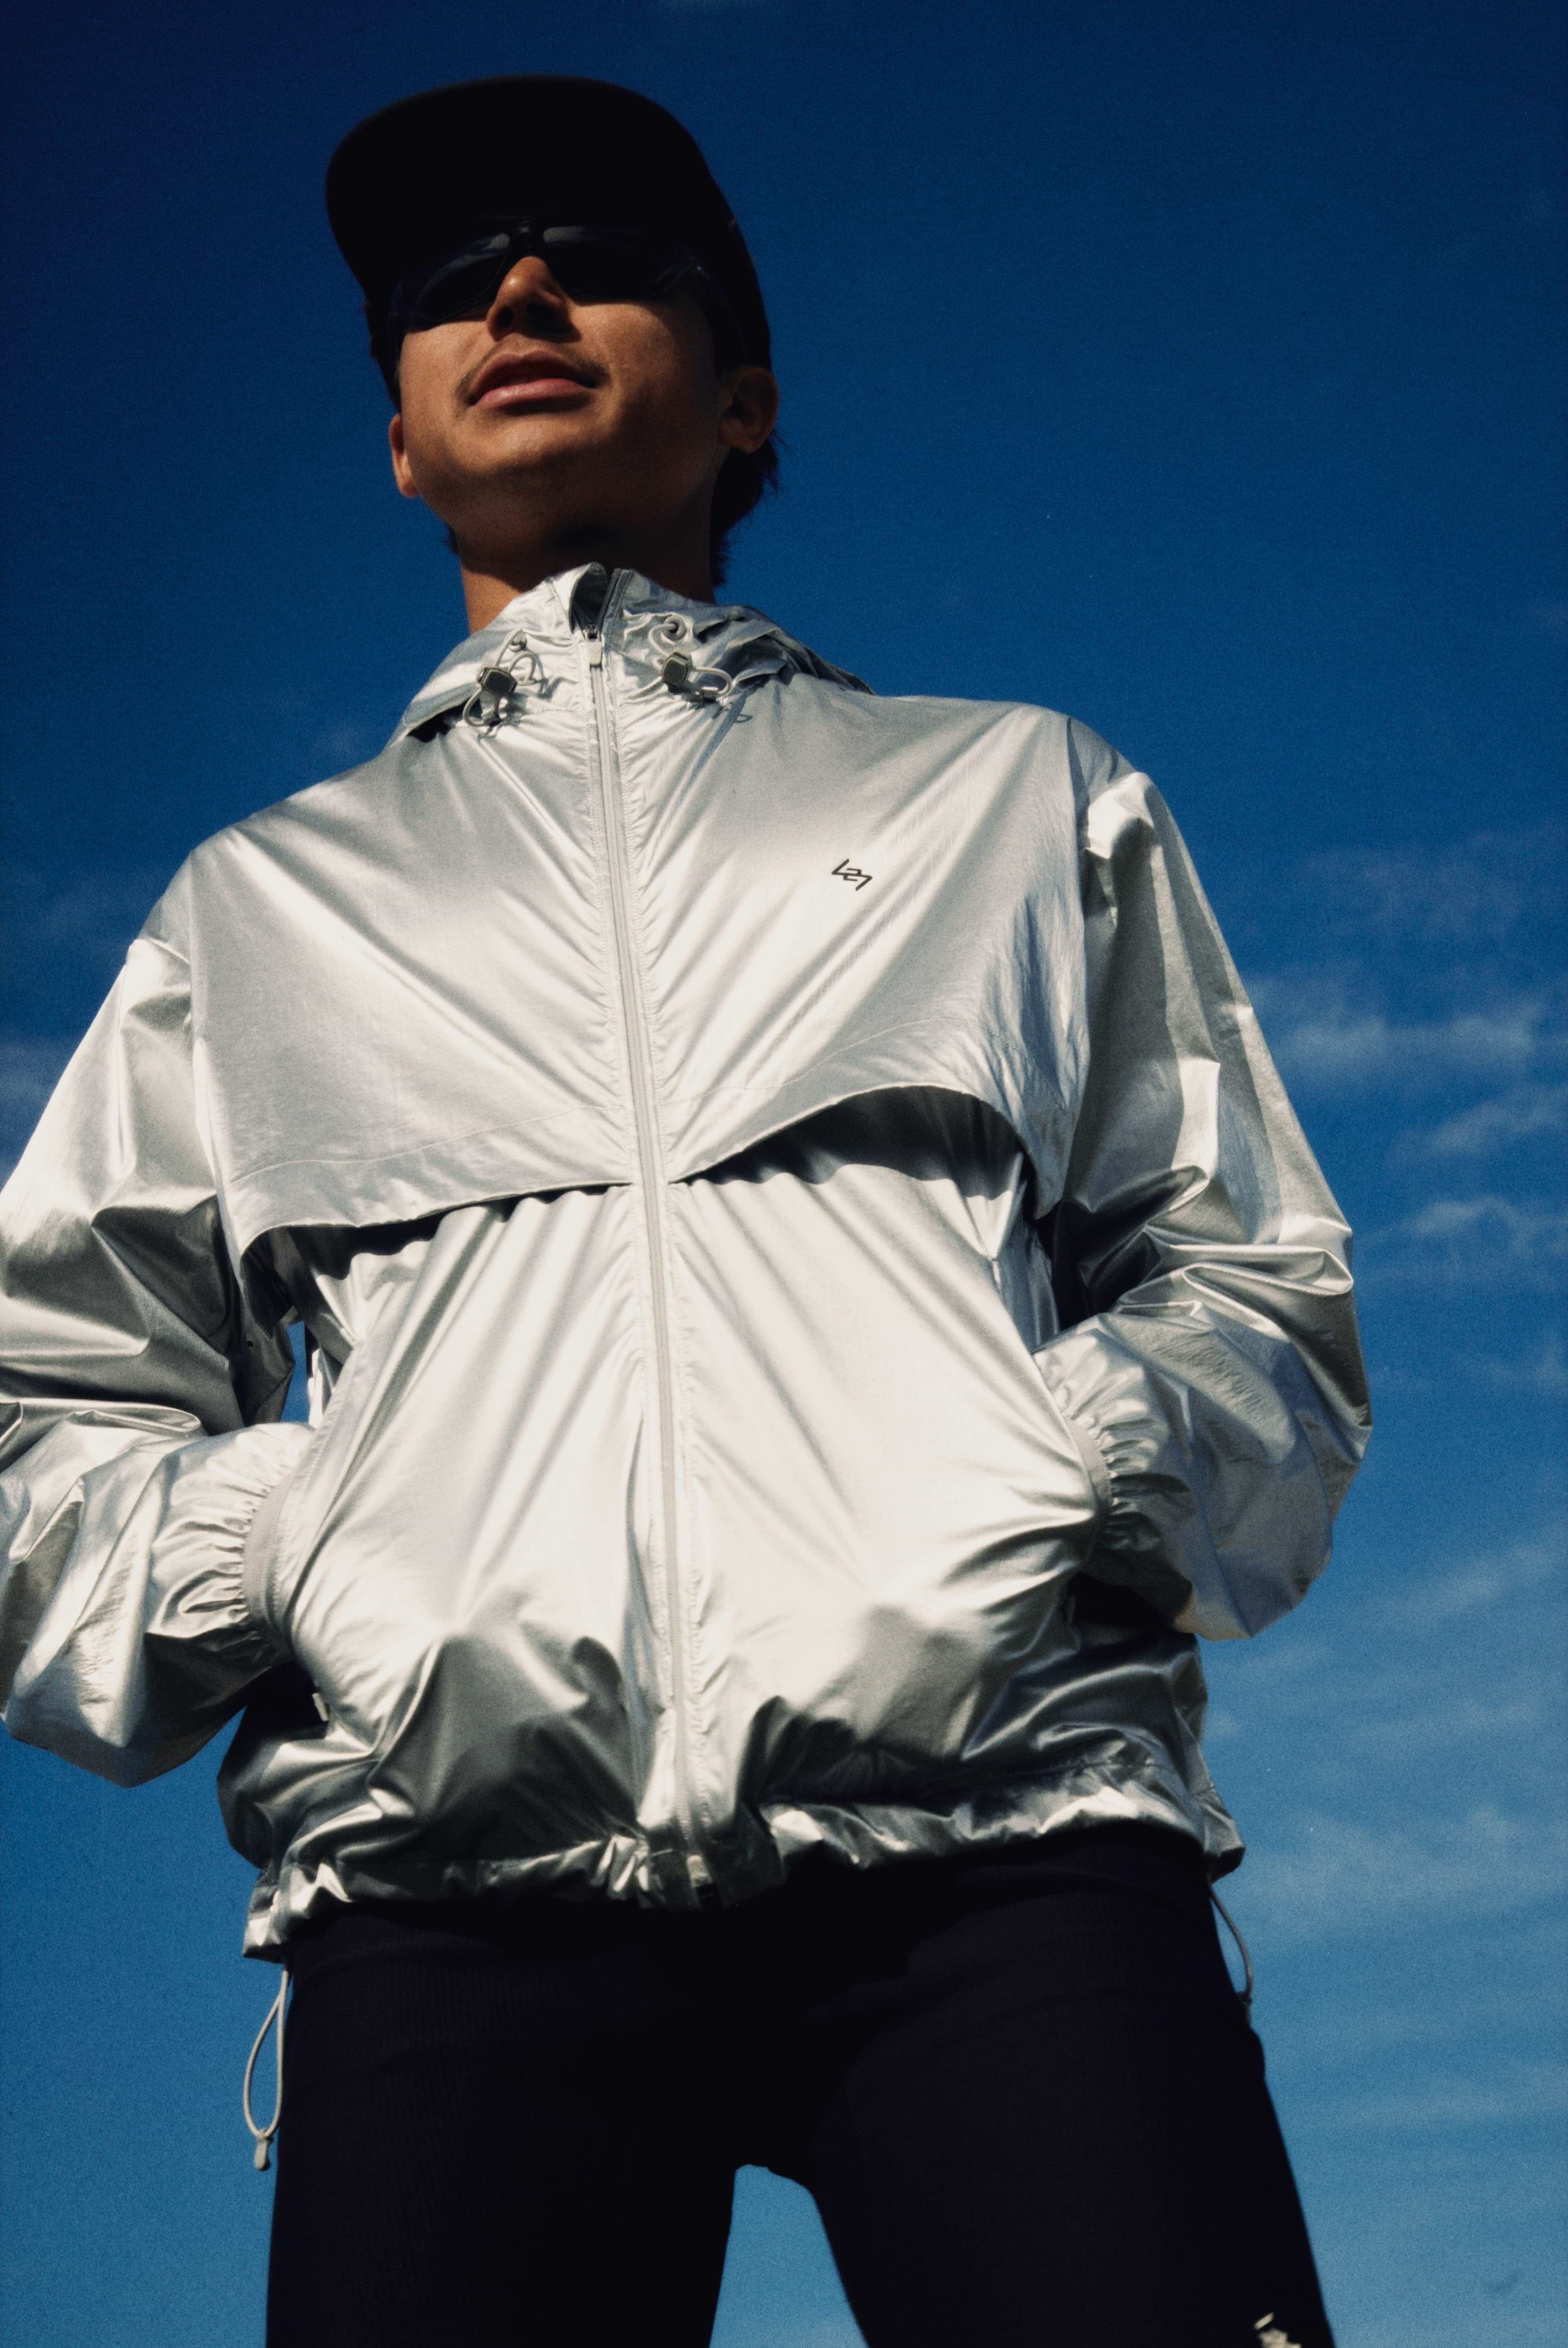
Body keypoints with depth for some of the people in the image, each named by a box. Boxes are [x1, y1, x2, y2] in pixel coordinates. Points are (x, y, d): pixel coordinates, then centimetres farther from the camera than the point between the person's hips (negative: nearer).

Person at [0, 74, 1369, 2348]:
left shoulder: (1020, 798, 28)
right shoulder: (255, 907, 30)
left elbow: (1266, 1307, 21)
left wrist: (1095, 1460, -2)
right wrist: (251, 1544, 1)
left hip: (1002, 1840, -1)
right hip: (455, 1886, 1)